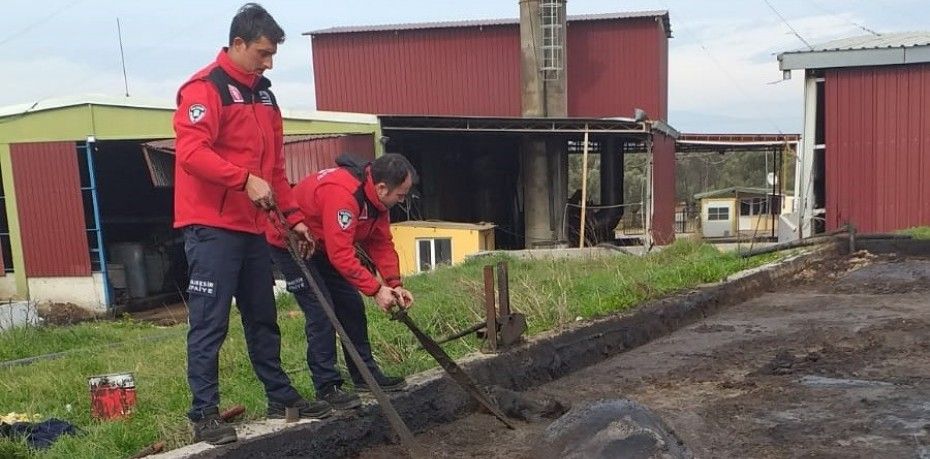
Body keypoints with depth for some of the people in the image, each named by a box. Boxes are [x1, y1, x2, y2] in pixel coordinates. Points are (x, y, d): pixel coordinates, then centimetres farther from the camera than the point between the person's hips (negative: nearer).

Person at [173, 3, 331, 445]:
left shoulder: (263, 94, 16)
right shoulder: (204, 88, -10)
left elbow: (274, 165, 18)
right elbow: (192, 151, -22)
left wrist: (293, 215, 12)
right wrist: (245, 179, -30)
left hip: (252, 227, 8)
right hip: (211, 227, -8)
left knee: (262, 317, 15)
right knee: (210, 323, -4)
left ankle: (281, 396, 26)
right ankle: (204, 412, 5)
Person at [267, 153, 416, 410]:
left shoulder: (376, 196, -6)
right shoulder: (342, 194, -36)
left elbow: (381, 244, -3)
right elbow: (340, 254, -37)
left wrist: (394, 285, -13)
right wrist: (376, 289, -33)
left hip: (322, 246, 9)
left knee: (351, 305, 8)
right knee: (321, 312, -14)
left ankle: (366, 375, 18)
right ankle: (327, 387, -5)